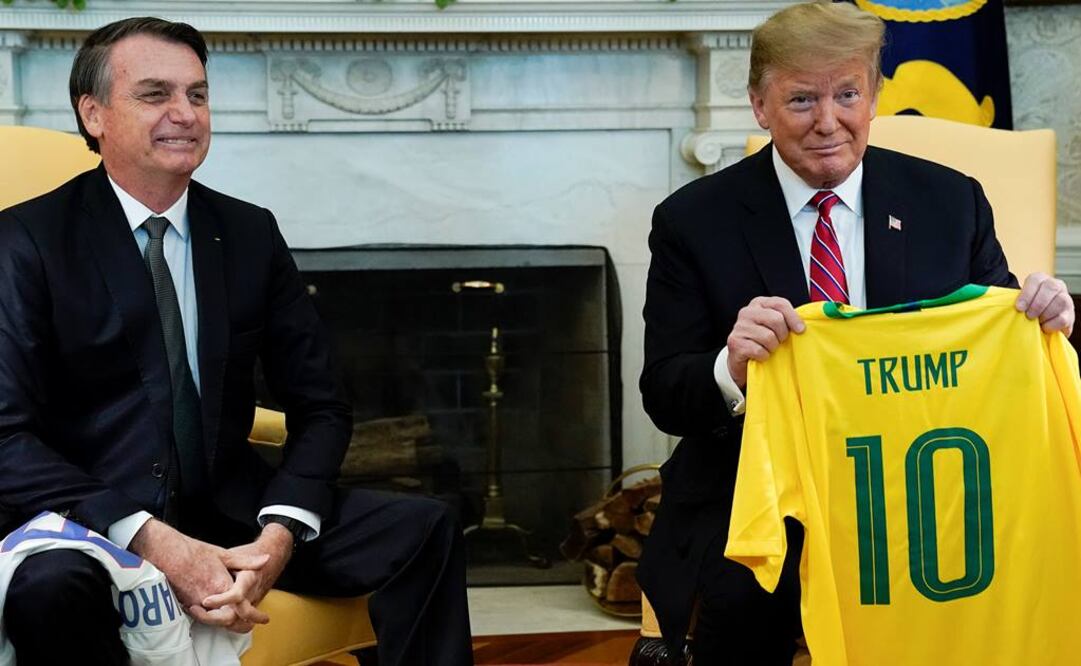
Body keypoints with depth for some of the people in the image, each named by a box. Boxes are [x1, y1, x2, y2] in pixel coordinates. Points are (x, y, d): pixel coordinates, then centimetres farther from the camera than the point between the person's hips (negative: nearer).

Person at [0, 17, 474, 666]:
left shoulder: (251, 233, 8)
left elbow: (320, 408, 8)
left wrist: (280, 533, -13)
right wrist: (152, 540, -24)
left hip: (230, 512, 4)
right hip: (89, 519, -4)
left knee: (427, 531, -16)